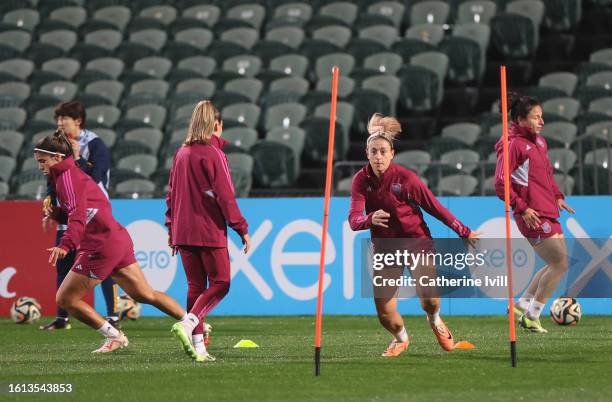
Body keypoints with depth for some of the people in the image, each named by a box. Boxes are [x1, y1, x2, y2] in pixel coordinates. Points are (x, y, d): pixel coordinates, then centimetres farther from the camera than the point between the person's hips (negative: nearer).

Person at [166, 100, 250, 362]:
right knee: (220, 283, 1)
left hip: (183, 231, 7)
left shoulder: (181, 154, 11)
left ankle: (198, 346, 7)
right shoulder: (213, 154, -9)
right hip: (210, 230, -7)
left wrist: (171, 228, 21)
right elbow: (225, 195, -12)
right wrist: (242, 229, -8)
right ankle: (187, 324, -19)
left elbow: (172, 193, 15)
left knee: (195, 286, 10)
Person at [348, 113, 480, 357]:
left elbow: (434, 207, -4)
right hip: (385, 248, 2)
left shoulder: (406, 178, -15)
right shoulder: (361, 180, -10)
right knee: (385, 314, -7)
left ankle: (435, 322, 18)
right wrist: (370, 219, -43)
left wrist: (464, 232, 2)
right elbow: (354, 220, -19)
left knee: (429, 298, -22)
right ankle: (400, 339, 30)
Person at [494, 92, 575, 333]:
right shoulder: (513, 145, -13)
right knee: (560, 264, -9)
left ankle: (521, 307, 22)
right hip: (533, 215, -9)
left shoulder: (539, 141, 15)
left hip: (547, 212, 9)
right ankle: (532, 316, 2)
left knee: (556, 264, 13)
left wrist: (557, 196, 14)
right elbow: (500, 184, -16)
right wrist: (522, 208, -19)